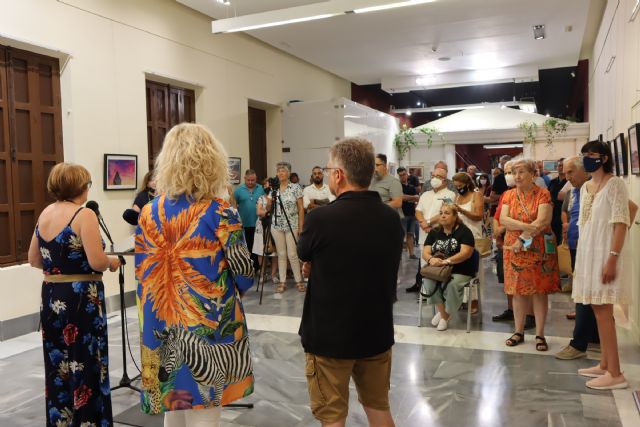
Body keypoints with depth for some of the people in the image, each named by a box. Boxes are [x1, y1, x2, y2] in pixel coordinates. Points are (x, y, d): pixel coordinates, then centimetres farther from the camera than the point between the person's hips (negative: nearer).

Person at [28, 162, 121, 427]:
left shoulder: (45, 214, 6)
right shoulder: (84, 215, -16)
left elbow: (34, 260, 13)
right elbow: (96, 262, -23)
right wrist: (112, 262, -3)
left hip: (51, 298, 7)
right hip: (81, 300, -7)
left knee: (58, 366, 17)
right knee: (85, 365, 6)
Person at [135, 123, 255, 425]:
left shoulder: (149, 213, -2)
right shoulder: (221, 214, -15)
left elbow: (142, 272, 5)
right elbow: (244, 275, -9)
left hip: (163, 324, 5)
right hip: (210, 326, -4)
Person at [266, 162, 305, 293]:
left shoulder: (296, 187, -5)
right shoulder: (273, 189, 5)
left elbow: (301, 208, -5)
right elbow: (268, 209, 8)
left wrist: (301, 227, -9)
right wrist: (268, 202, -14)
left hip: (292, 225, -3)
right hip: (277, 225, 3)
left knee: (292, 254, -2)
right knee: (281, 254, 8)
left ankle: (299, 281, 12)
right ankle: (282, 282, 14)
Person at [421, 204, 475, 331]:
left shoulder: (464, 231, -3)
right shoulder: (434, 232, 11)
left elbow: (466, 253, -17)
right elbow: (425, 252, 2)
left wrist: (447, 261, -29)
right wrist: (431, 259, -23)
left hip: (460, 271, -4)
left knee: (451, 285, -34)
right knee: (428, 281, -28)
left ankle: (444, 313, -5)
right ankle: (442, 312, -4)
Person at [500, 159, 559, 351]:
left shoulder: (543, 194, -3)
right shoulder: (509, 195, 7)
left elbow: (542, 221, -14)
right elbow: (504, 220, -6)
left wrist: (523, 238, -16)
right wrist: (527, 226, -19)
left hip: (539, 249, -3)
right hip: (515, 249, 3)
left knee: (539, 290, 2)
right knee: (518, 290, 7)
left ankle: (540, 334, 11)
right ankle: (519, 331, 18)